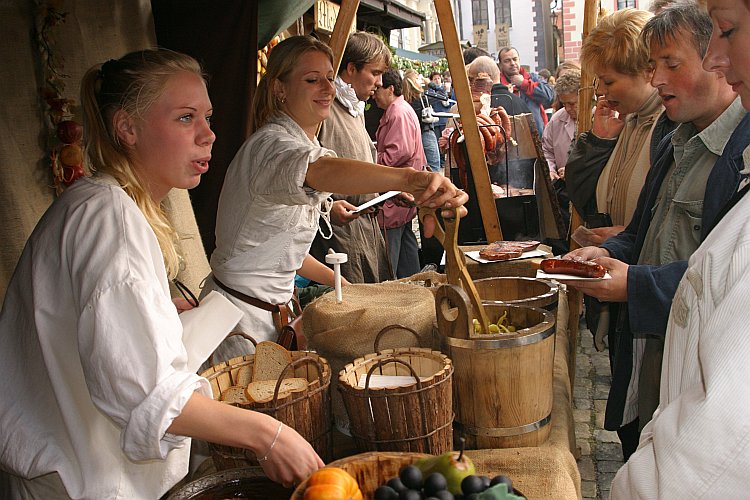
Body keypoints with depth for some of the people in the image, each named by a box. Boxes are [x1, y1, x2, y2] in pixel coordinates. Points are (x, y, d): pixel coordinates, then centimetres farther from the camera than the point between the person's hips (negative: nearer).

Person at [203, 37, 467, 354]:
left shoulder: (303, 143, 11)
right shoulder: (273, 143, -21)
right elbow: (323, 171, -47)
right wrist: (410, 178, -63)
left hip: (273, 309, 9)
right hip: (244, 316, -9)